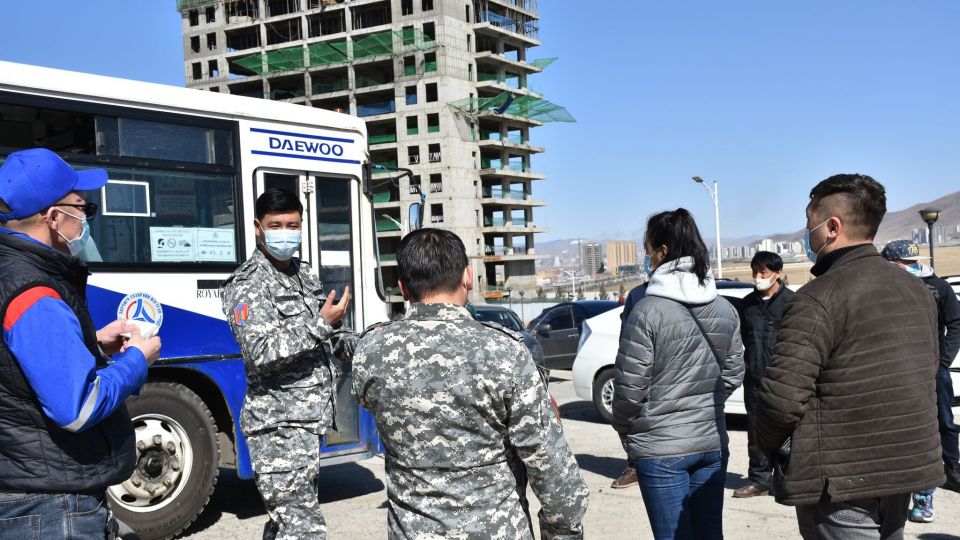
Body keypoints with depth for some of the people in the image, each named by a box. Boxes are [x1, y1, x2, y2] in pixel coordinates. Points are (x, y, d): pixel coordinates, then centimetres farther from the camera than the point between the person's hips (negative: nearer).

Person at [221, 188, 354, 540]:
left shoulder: (304, 274, 15)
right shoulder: (248, 285, -11)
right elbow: (261, 354, -22)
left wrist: (355, 345, 9)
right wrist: (321, 324, -22)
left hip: (309, 419, 9)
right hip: (280, 426, -9)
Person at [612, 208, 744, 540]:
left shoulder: (648, 311, -16)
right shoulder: (725, 309, 3)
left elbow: (631, 387, -13)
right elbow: (733, 375, 10)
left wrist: (626, 430, 5)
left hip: (660, 449, -6)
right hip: (712, 442, 6)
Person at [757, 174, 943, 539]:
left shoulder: (818, 299, -19)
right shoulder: (917, 291, 8)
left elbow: (783, 397, -23)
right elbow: (926, 377, 15)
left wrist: (768, 444, -3)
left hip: (840, 483, -8)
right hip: (907, 467, 8)